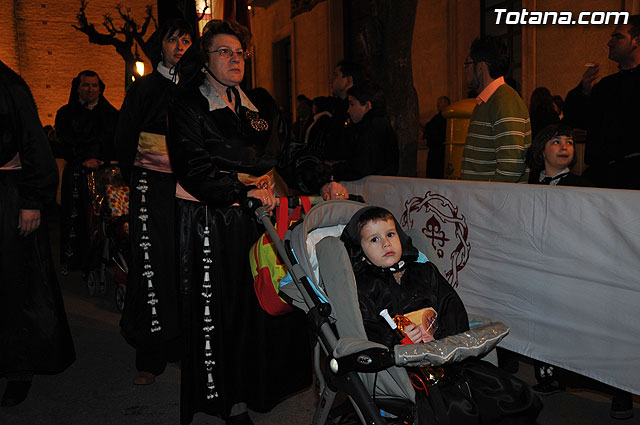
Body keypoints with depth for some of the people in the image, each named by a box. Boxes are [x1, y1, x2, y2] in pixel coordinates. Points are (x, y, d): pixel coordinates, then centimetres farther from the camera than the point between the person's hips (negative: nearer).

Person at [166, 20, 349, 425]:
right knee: (216, 309, 0)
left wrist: (322, 182, -3)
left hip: (260, 217, 5)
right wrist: (244, 190, -19)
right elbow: (192, 167, -13)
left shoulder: (260, 105, 16)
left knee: (263, 303, 5)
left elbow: (289, 153, 13)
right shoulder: (188, 105, -1)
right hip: (211, 224, -5)